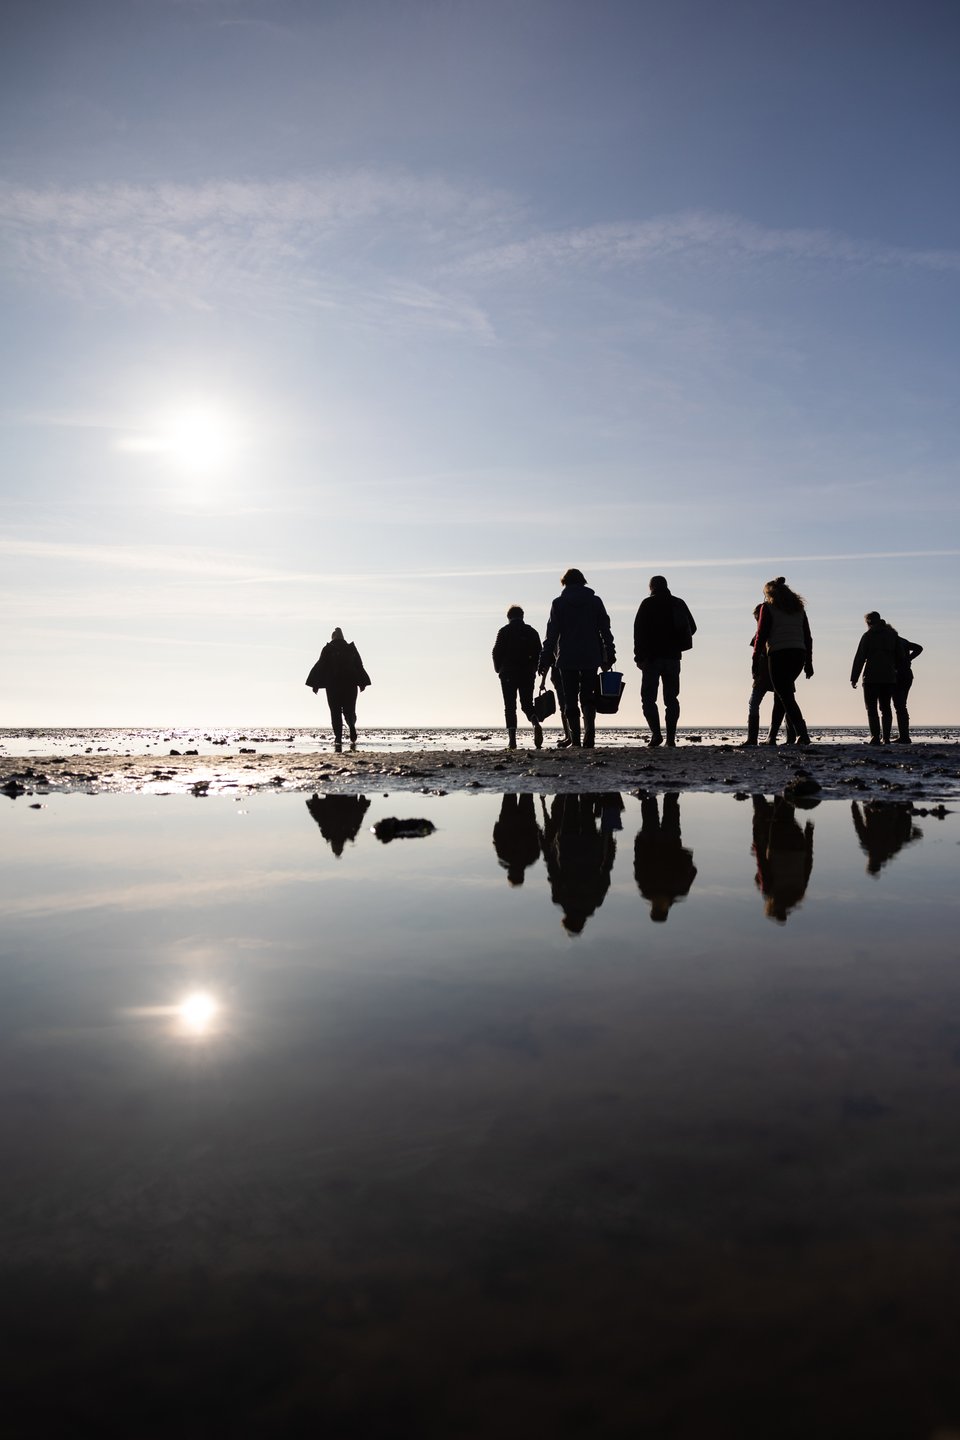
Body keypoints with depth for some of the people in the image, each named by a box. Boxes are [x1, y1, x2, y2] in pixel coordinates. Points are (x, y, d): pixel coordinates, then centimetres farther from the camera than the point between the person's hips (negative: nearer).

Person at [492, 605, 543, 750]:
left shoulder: (504, 632, -1)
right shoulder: (531, 632, 8)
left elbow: (497, 652, -4)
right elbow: (538, 653, 5)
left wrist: (499, 669, 10)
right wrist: (532, 670, 14)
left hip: (508, 674, -2)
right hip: (527, 674, 2)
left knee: (510, 707, 1)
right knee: (527, 704, 11)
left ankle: (512, 738, -9)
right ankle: (536, 723, -20)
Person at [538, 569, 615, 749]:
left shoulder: (558, 603, 0)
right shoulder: (595, 601, 6)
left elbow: (552, 634, -2)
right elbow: (605, 630, 6)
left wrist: (544, 660, 1)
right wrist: (608, 657, 11)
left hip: (567, 659, -1)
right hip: (591, 658, 2)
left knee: (570, 700, 5)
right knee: (587, 697, 8)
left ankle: (575, 739, 0)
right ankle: (590, 732, -14)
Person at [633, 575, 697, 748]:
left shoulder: (648, 604, -3)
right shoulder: (679, 603, 9)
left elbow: (639, 630, -10)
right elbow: (692, 628, 15)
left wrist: (639, 656, -8)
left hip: (652, 657, -4)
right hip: (673, 657, 4)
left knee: (648, 697, 1)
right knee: (671, 698, 9)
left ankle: (656, 733, -14)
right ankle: (671, 737, 4)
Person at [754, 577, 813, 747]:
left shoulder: (768, 607, 2)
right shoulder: (799, 607, 18)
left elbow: (762, 634, -5)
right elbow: (807, 636, 15)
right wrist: (809, 662, 16)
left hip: (778, 655, -6)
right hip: (799, 654, 6)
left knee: (785, 696, -6)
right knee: (783, 692, 18)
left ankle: (801, 732, -21)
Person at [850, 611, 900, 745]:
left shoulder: (868, 635, -3)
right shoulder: (893, 634, 13)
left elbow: (860, 657, -6)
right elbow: (899, 656, 14)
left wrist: (854, 678, -5)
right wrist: (895, 671, 21)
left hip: (872, 677, -5)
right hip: (889, 678, 5)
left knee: (872, 708, -2)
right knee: (885, 708, 10)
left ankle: (875, 737, -12)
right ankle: (886, 738, 6)